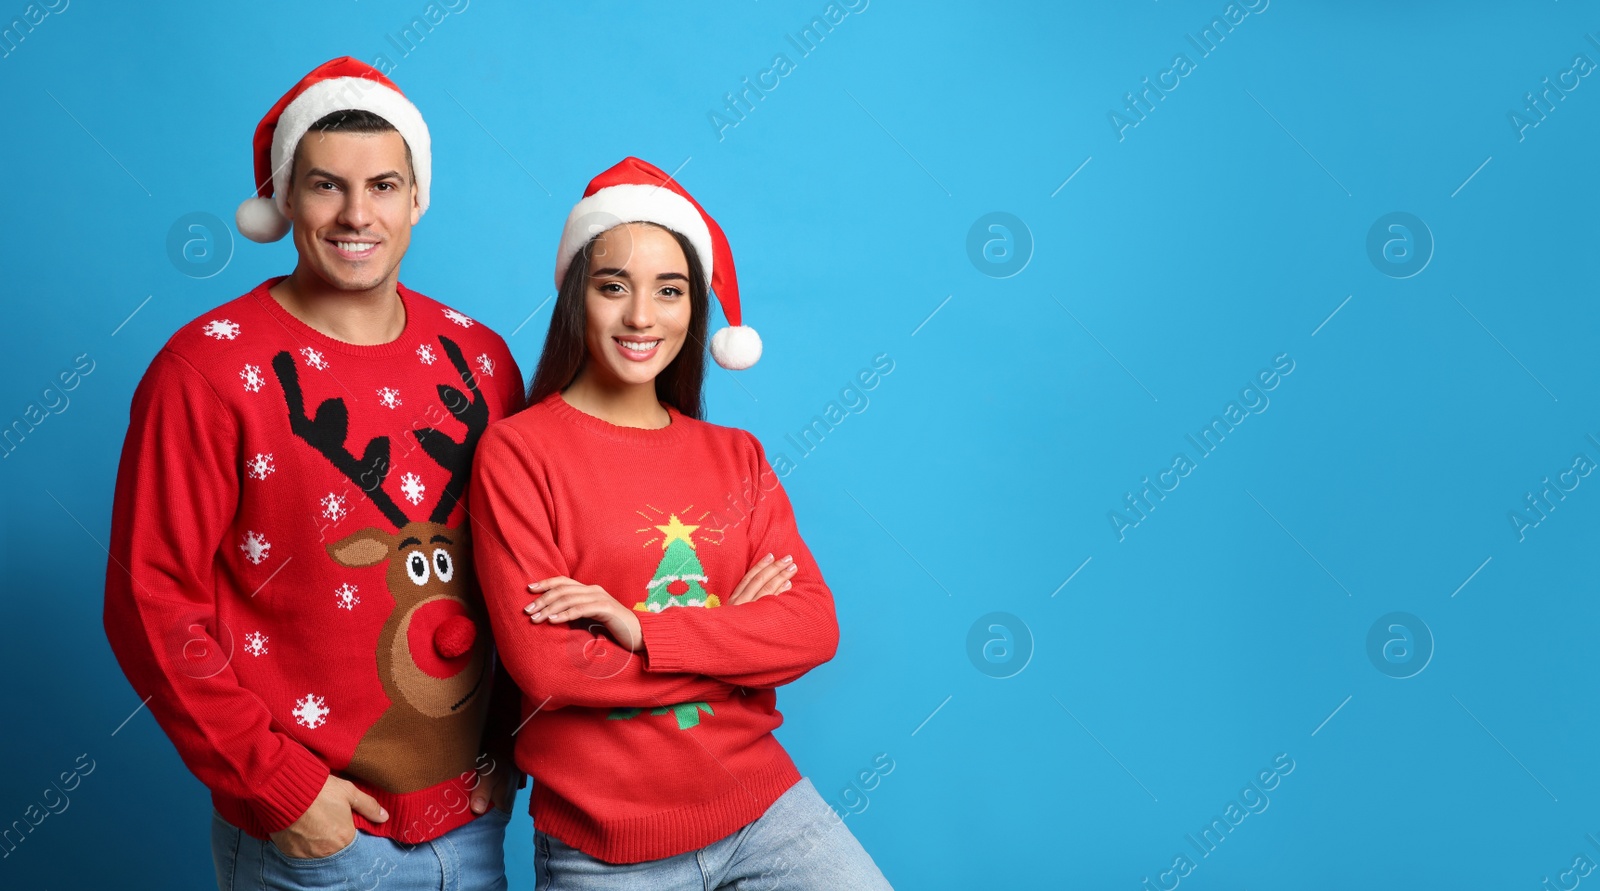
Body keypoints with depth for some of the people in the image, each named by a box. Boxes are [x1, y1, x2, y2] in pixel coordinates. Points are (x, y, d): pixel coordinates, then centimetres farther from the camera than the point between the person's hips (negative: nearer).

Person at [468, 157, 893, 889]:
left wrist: (640, 629, -17)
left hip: (762, 805, 3)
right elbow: (544, 664, -15)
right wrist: (734, 630, -8)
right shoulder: (517, 451, -7)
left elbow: (814, 629, -5)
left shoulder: (736, 457, 6)